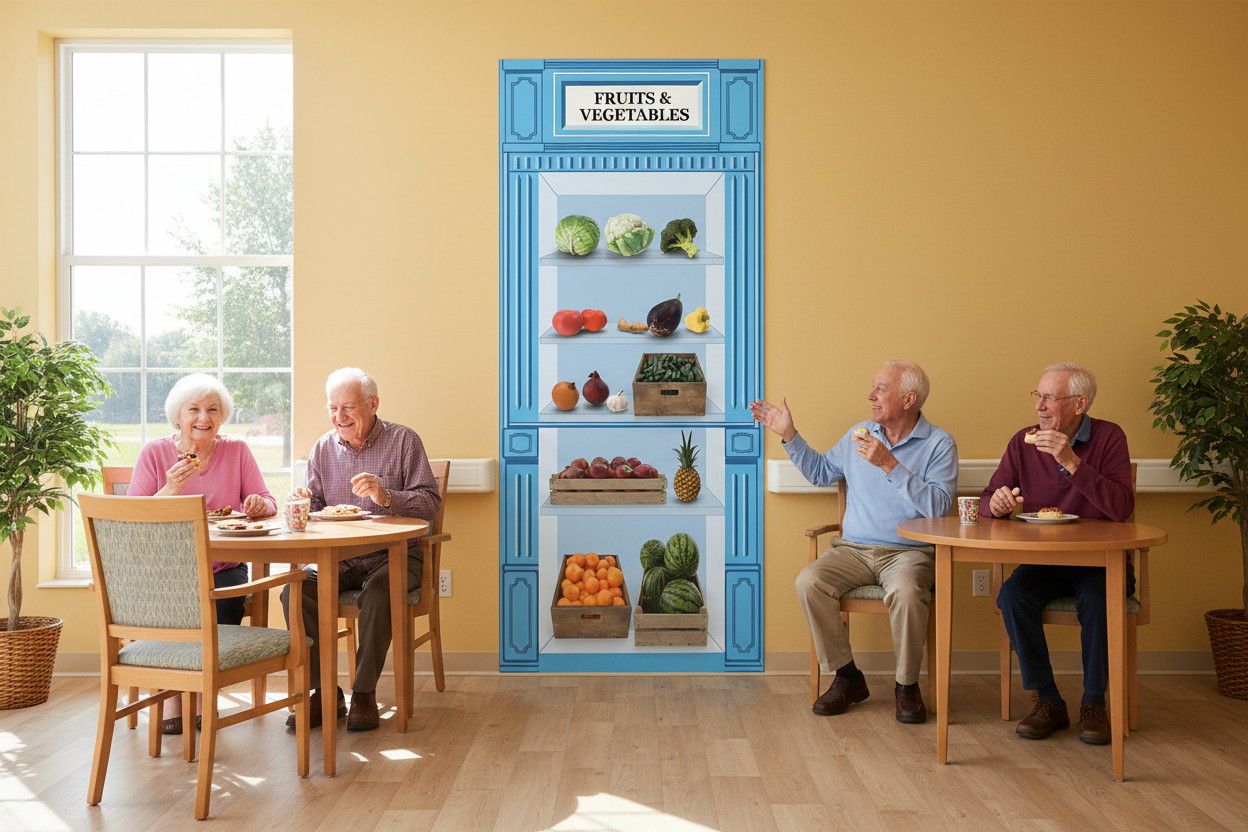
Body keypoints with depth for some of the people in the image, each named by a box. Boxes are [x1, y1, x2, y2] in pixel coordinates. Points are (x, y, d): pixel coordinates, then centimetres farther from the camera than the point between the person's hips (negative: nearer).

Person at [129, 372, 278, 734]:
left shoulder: (236, 450, 7)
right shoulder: (154, 453, 2)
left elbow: (267, 502, 4)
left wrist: (259, 505, -20)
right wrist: (169, 490, -22)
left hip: (223, 568, 1)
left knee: (224, 603, -29)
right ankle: (172, 694, -10)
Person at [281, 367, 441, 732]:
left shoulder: (403, 440, -2)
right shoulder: (323, 448, 10)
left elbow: (430, 502, -9)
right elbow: (315, 508, 11)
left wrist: (386, 496, -25)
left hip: (395, 555, -3)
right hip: (338, 559, 4)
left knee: (378, 592, -35)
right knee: (294, 590, -23)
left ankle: (365, 694, -17)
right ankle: (326, 692, -11)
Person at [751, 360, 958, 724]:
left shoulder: (939, 444, -3)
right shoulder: (859, 434, 13)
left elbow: (938, 506, -17)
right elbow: (820, 471, 28)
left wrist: (890, 465, -22)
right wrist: (789, 435, 19)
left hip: (909, 552, -4)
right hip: (853, 548, 4)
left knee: (906, 592, -37)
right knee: (809, 582, -24)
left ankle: (907, 686, -11)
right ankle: (847, 677, -7)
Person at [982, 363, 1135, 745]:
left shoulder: (1108, 437, -7)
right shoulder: (1023, 442, 2)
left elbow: (1122, 509, -21)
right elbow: (988, 499, 6)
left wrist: (1072, 462, -28)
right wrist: (996, 503, -19)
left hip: (1100, 560, -2)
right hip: (1043, 562, 3)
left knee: (1097, 600, -33)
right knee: (1012, 595, -27)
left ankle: (1093, 703, -10)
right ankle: (1049, 702, -12)